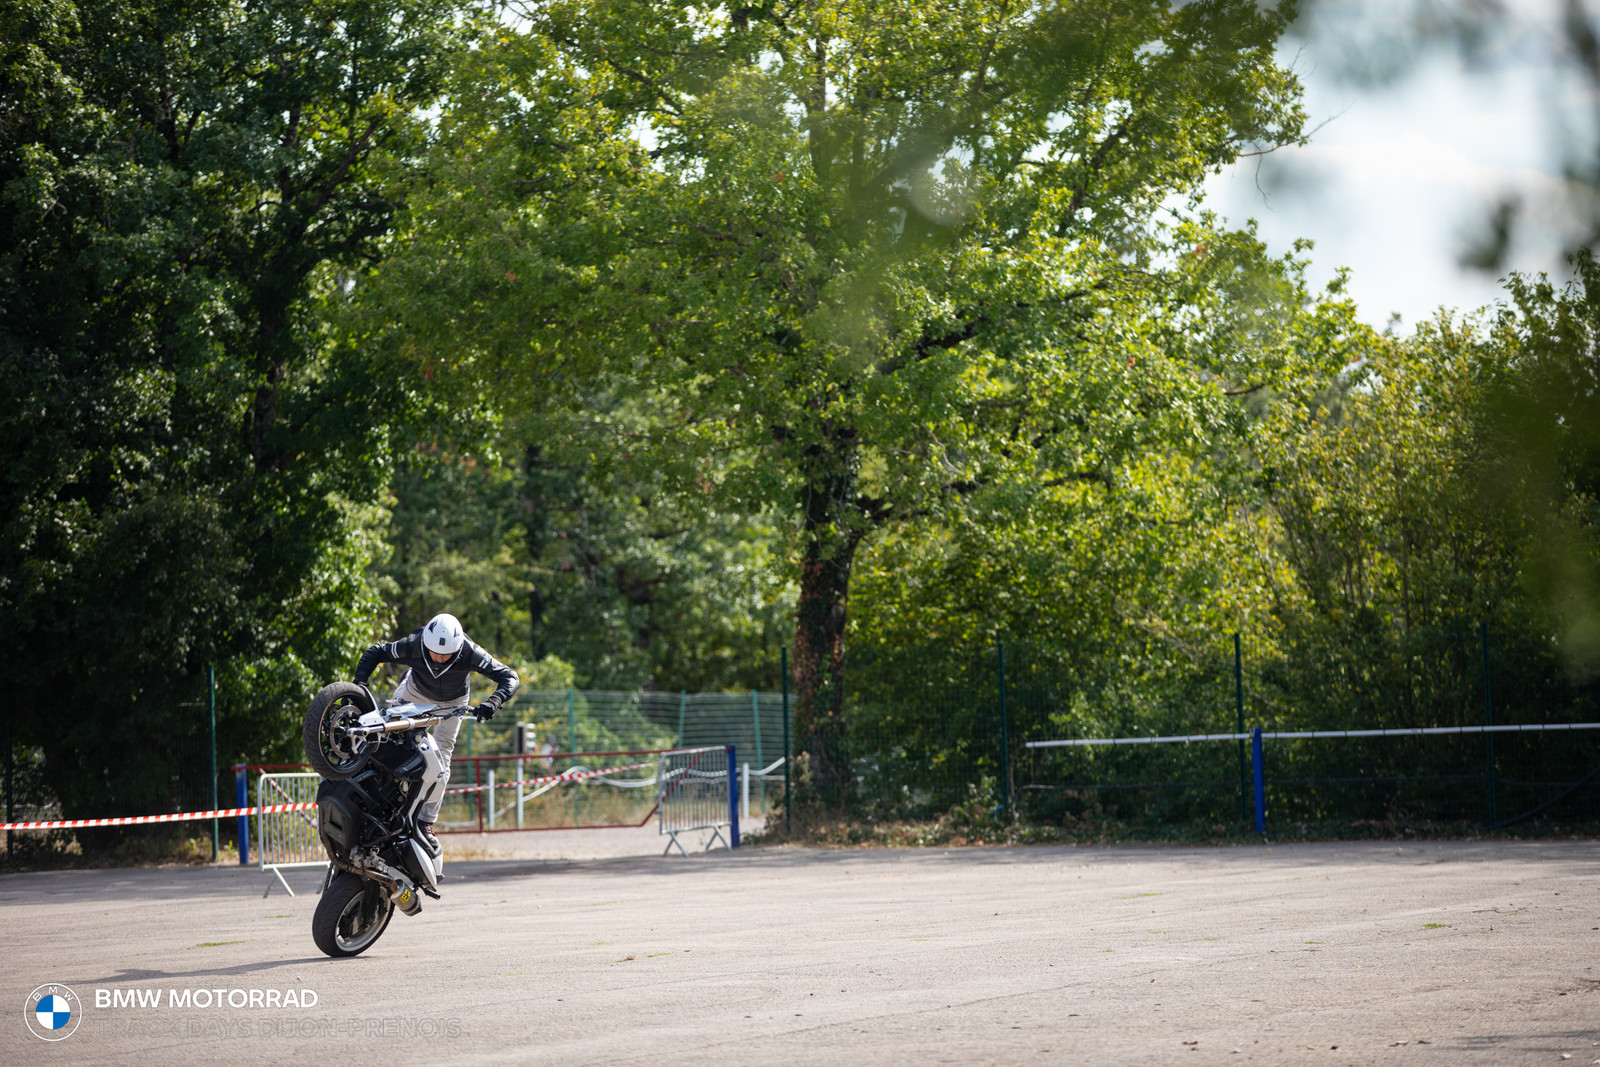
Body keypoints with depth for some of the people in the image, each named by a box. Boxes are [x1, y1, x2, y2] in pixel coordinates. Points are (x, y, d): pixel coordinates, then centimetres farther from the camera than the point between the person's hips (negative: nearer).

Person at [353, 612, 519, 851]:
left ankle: (425, 822, 0)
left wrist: (492, 703, -56)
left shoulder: (469, 653, -39)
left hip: (452, 701, -2)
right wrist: (359, 682, -36)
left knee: (440, 759, -8)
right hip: (415, 690, 2)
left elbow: (508, 676, -38)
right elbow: (375, 652, -21)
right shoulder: (412, 646, -36)